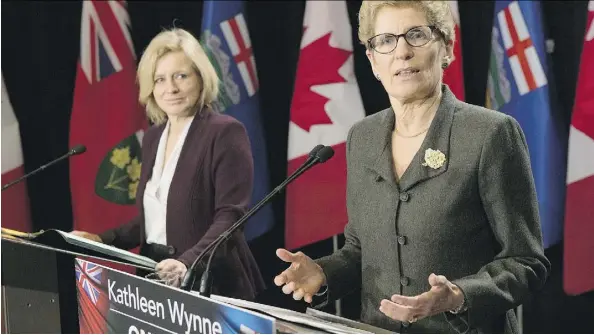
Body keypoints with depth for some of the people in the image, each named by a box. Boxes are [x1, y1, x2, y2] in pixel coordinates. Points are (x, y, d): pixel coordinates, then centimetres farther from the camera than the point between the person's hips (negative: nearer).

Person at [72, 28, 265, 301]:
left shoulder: (225, 132, -10)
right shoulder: (153, 137, 12)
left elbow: (230, 216, -19)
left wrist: (187, 263, -32)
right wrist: (103, 240, 4)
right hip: (158, 281, 6)